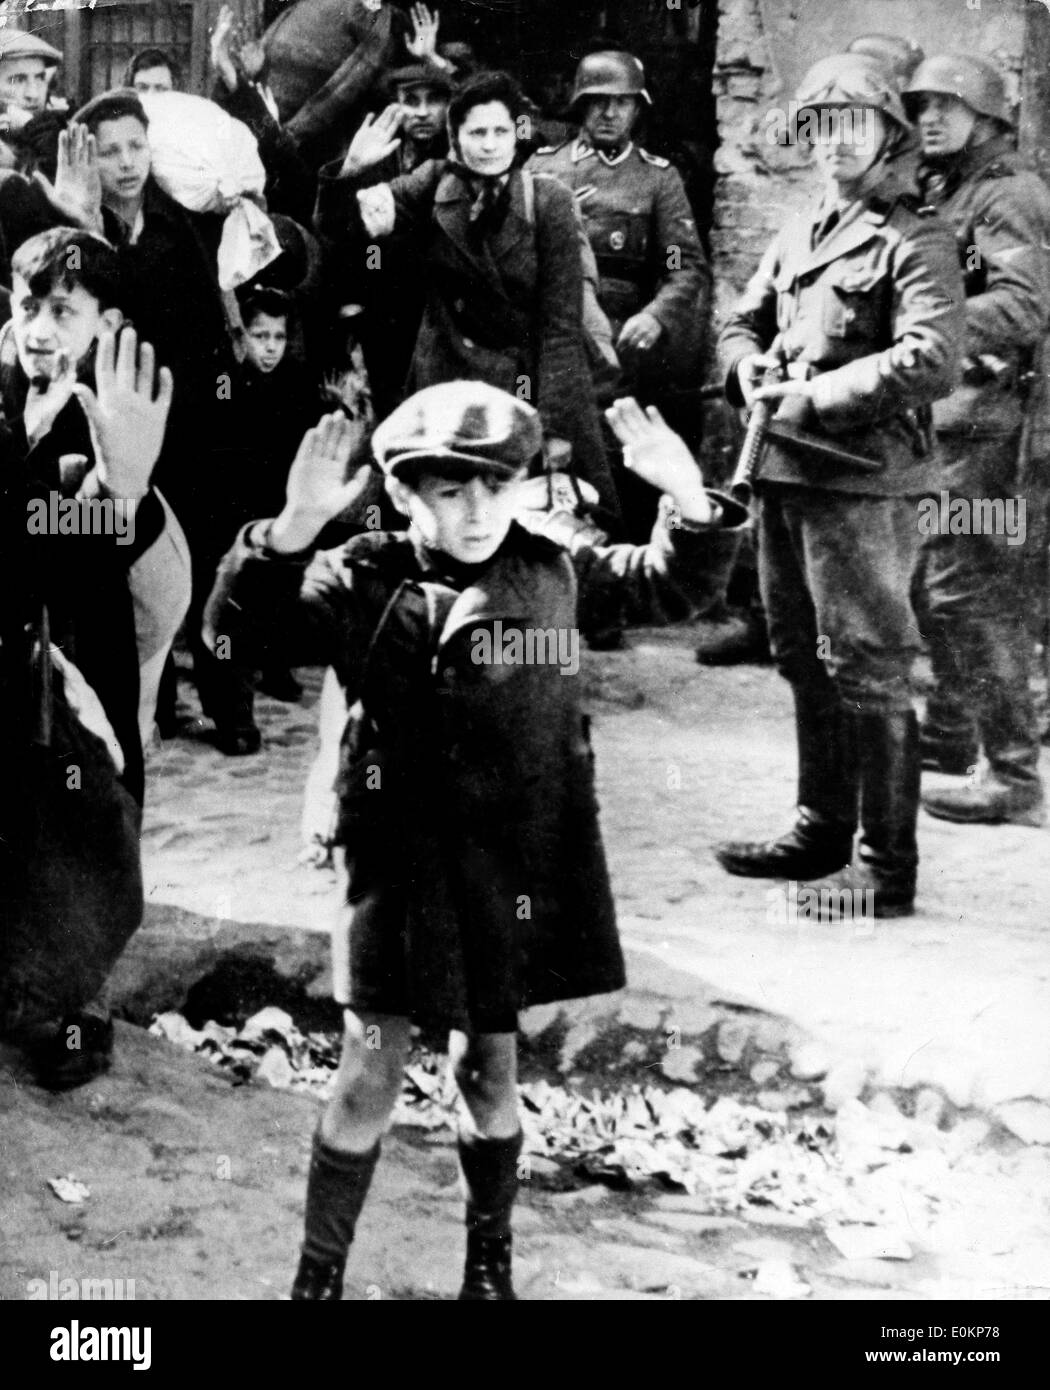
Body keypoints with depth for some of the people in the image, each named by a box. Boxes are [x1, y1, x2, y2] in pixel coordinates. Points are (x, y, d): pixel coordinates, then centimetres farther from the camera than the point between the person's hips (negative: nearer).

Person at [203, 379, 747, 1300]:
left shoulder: (553, 572, 1)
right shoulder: (360, 583, -7)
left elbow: (674, 588, 9)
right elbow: (240, 627, -17)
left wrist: (690, 497, -10)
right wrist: (295, 527, -33)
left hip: (517, 866, 2)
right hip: (402, 862, -2)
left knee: (488, 1070, 15)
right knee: (371, 1075, 0)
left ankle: (490, 1260, 36)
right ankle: (319, 1272, 19)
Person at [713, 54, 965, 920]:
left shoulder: (915, 240, -6)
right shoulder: (799, 234, 17)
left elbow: (932, 362, -18)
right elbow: (743, 321, 24)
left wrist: (814, 397, -17)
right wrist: (748, 367, 0)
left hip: (865, 479, -8)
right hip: (785, 473, 8)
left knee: (867, 673, -5)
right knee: (804, 662, 16)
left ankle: (887, 868, 2)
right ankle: (822, 832, 30)